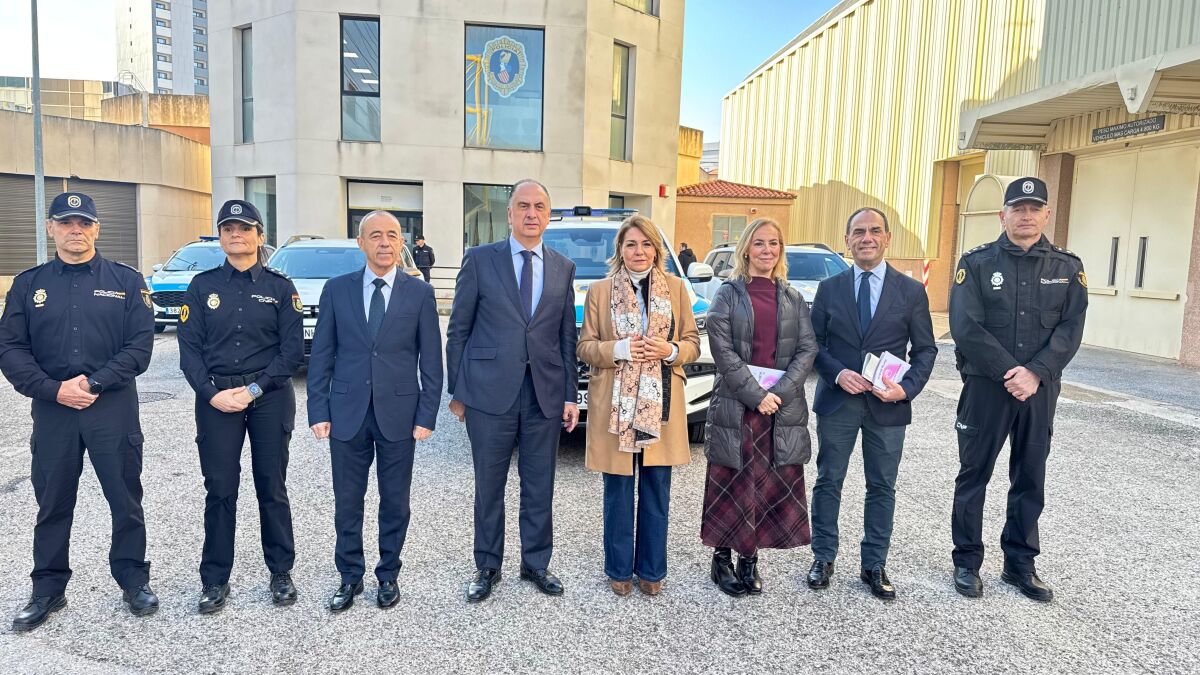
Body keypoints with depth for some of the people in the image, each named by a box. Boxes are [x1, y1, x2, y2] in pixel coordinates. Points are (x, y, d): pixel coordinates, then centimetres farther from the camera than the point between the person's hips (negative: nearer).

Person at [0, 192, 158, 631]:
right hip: (52, 410, 2)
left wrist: (94, 383, -15)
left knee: (126, 500, 6)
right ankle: (48, 590, 26)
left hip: (114, 410, -2)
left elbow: (140, 344, -4)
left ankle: (134, 581, 21)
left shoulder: (126, 281, 3)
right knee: (52, 504, 11)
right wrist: (54, 389, -12)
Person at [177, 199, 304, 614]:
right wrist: (212, 393, -9)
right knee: (219, 490, 5)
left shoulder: (280, 287, 3)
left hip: (270, 398, -1)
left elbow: (292, 350, -2)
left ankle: (281, 573, 20)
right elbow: (189, 347, 3)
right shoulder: (202, 286, 7)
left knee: (272, 487, 7)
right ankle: (215, 581, 18)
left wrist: (254, 389, -10)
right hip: (216, 398, 1)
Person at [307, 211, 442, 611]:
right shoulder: (337, 289, 3)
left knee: (395, 502, 10)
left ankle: (388, 575, 28)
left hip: (398, 414, -1)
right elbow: (321, 356, 4)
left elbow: (430, 361, 0)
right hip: (347, 413, 1)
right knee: (347, 502, 10)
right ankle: (350, 576, 28)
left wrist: (426, 415, -5)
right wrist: (318, 411, -2)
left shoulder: (420, 293, 0)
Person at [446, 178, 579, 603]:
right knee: (489, 486, 10)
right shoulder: (480, 260, 0)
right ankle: (487, 567, 27)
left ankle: (536, 563, 29)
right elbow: (458, 330, 1)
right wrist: (456, 391, -1)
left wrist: (570, 395, 5)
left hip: (545, 395, 3)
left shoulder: (563, 268, 9)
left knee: (540, 486, 12)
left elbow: (567, 336, 9)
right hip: (490, 392, -2)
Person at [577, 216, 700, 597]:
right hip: (615, 405, -1)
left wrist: (669, 350, -13)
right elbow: (585, 348, 3)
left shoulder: (675, 288, 6)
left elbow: (693, 344, 8)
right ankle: (619, 570, 23)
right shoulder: (600, 291, 3)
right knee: (618, 491, 7)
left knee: (656, 491, 9)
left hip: (661, 405, 1)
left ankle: (651, 570, 25)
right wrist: (618, 349, -15)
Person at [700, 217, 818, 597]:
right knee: (732, 486, 2)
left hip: (783, 408, 3)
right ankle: (723, 559, 16)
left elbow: (807, 349, 2)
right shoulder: (728, 294, 1)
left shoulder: (793, 299, 10)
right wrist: (756, 395, -15)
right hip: (735, 406, -3)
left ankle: (749, 559, 19)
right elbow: (723, 351, -8)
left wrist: (779, 392, -11)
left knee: (774, 486, 6)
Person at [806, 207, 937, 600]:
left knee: (882, 487, 9)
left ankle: (874, 565, 24)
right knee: (828, 482, 8)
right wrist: (838, 374, -14)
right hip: (836, 402, 0)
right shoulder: (829, 288, 3)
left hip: (888, 406, 0)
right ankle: (823, 558, 23)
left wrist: (906, 388, -13)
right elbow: (814, 344, 4)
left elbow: (925, 350, 3)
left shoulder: (911, 291, 2)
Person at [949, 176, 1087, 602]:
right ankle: (967, 562, 19)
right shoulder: (977, 263, -2)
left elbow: (1070, 329, -3)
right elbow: (965, 327, -11)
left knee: (1031, 479, 11)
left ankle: (1020, 563, 25)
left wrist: (1035, 373, -17)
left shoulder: (1068, 268, 6)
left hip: (1040, 389, 3)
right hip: (985, 386, -2)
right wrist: (1008, 372, -17)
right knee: (974, 475, 6)